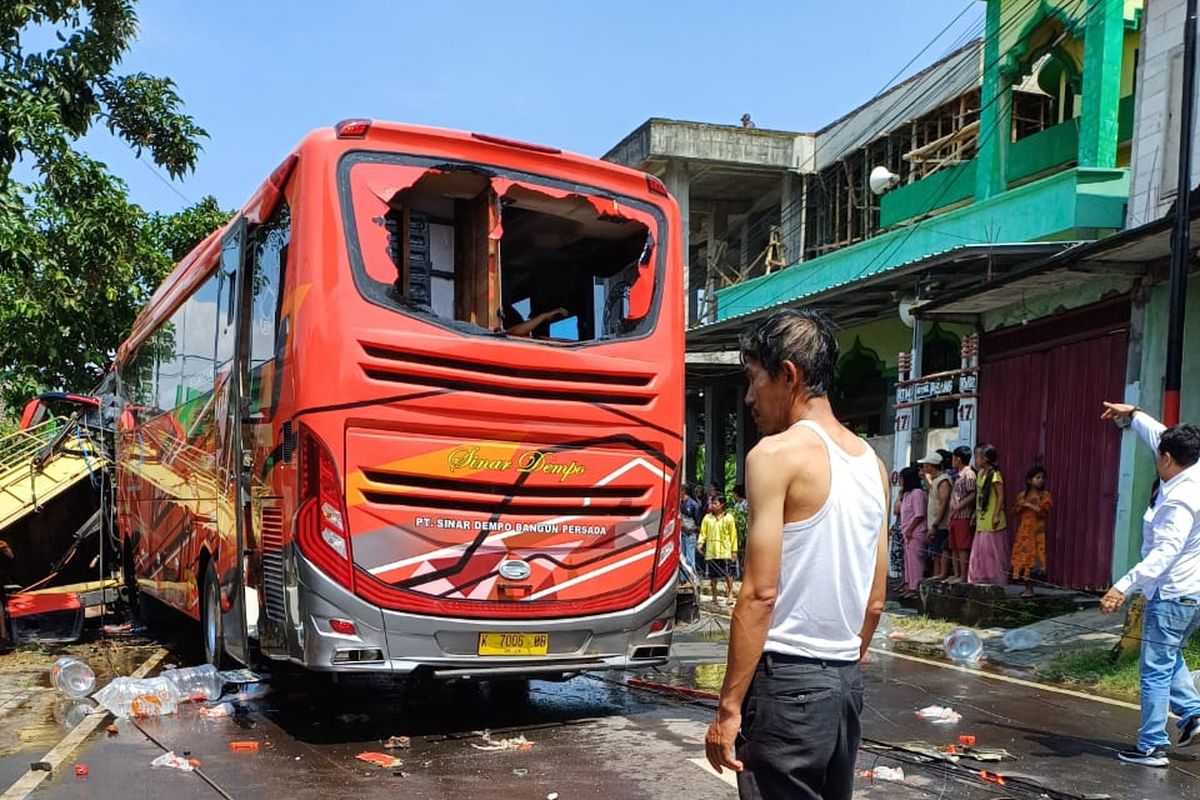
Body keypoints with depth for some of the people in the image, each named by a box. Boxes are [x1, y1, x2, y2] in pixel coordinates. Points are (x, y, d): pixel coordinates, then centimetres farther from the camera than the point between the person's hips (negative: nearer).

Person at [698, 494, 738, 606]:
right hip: (710, 551, 3)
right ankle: (714, 596, 19)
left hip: (725, 551, -3)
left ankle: (730, 594, 10)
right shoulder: (707, 518, 6)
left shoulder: (728, 518, 0)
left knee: (728, 573, -3)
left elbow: (733, 535, 2)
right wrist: (700, 542, -11)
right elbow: (703, 532, 8)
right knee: (712, 575, 7)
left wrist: (734, 550, 1)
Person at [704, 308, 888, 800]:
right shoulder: (871, 462, 10)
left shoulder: (776, 454, -12)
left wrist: (728, 707, -14)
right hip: (846, 681, 8)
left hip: (788, 681, -8)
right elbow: (876, 599, 14)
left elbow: (760, 594, -17)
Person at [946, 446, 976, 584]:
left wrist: (957, 508, -16)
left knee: (963, 548, -7)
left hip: (964, 516, -9)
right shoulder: (959, 475, 18)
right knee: (954, 548, 11)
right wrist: (951, 515, 14)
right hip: (955, 517, 9)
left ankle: (963, 576, -5)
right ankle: (956, 574, 16)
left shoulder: (968, 474, -9)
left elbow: (972, 495, -16)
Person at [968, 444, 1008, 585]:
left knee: (993, 553, -1)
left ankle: (997, 583, 6)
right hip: (982, 522, 9)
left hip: (991, 522, -8)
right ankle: (980, 580, 19)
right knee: (979, 552, 12)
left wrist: (996, 516, -20)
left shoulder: (994, 475, -13)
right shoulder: (980, 473, 12)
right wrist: (976, 512, 16)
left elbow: (1000, 496, -17)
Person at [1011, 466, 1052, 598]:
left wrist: (1030, 505, -16)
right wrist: (1020, 506, -5)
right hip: (1023, 532, 4)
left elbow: (1044, 513, -13)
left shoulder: (1044, 495, -1)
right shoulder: (1022, 495, 11)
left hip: (1036, 532, -4)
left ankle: (1030, 589, -3)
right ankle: (1028, 588, 11)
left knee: (1031, 561, -8)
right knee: (1022, 560, 3)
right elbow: (1015, 512, 14)